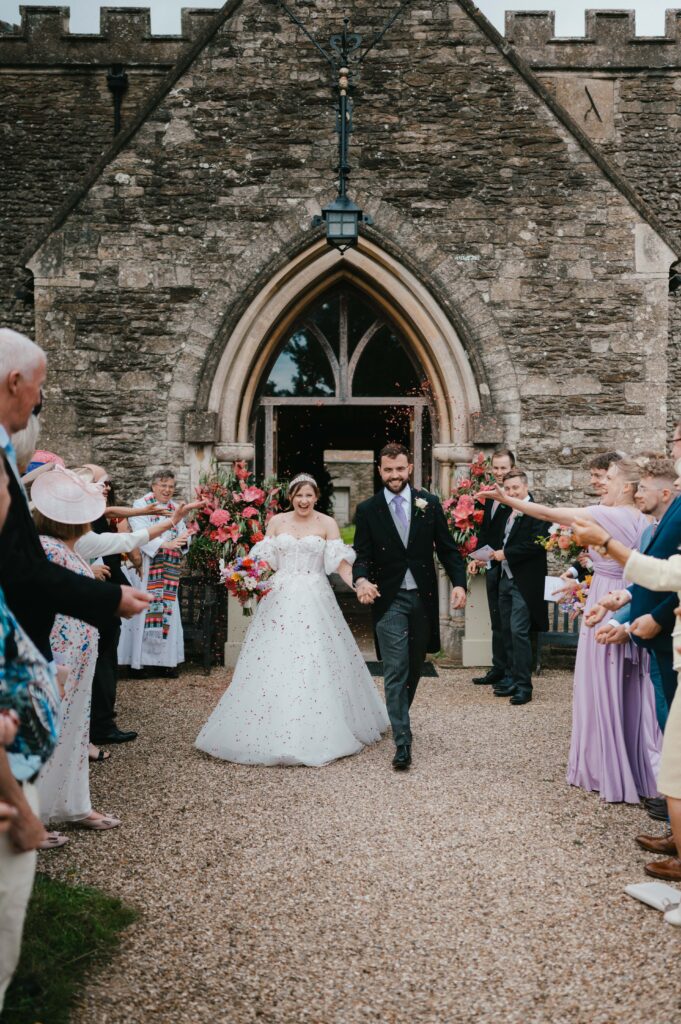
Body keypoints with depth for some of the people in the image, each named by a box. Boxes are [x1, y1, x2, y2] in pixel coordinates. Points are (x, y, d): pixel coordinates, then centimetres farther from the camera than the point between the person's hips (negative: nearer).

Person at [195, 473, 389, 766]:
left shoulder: (327, 523, 2)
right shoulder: (277, 521, 9)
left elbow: (340, 561, -5)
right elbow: (266, 560, 9)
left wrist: (359, 585, -21)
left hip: (314, 601, -2)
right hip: (280, 598, 2)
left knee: (315, 664, -3)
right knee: (272, 662, 1)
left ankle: (319, 734, 11)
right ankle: (272, 734, 15)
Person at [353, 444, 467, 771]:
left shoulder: (429, 504, 2)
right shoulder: (367, 509, -1)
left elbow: (447, 548, 3)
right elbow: (362, 556, -2)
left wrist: (459, 582, -11)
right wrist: (361, 580, -24)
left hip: (423, 597, 2)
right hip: (389, 600, -2)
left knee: (414, 667, 16)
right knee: (395, 671, -5)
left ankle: (399, 717, 39)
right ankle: (402, 741, -1)